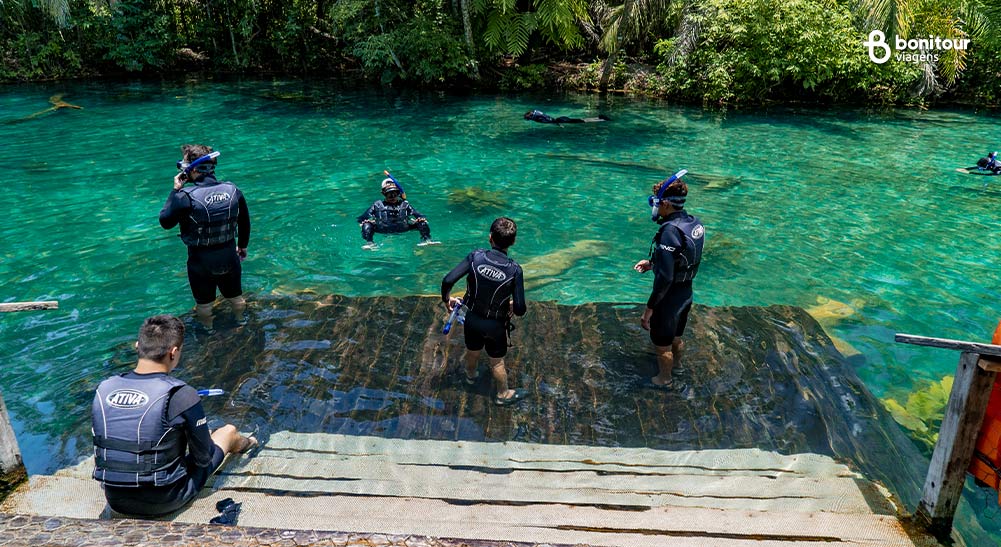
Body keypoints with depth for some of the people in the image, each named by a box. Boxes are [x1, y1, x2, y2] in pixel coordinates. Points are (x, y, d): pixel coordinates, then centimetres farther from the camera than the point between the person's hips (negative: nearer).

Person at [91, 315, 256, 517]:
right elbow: (204, 459, -12)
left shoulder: (103, 390, -7)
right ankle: (241, 444, 54)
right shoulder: (182, 396, -23)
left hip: (116, 501, 5)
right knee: (228, 431, 19)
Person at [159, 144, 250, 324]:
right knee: (236, 298, 24)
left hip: (201, 262, -3)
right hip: (229, 257, 4)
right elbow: (245, 222, 3)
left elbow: (165, 222, -9)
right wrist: (242, 246, 20)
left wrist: (175, 190, -4)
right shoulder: (233, 190, -9)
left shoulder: (185, 197, -23)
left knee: (203, 304, 19)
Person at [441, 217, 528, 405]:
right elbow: (520, 309, -22)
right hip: (495, 324, -3)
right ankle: (503, 394, 44)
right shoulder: (514, 270, -24)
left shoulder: (476, 256, -21)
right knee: (497, 362, 21)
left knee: (472, 352, 30)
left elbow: (447, 280, -23)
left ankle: (471, 376, 61)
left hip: (472, 318, 3)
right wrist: (512, 305, 2)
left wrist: (447, 299, -2)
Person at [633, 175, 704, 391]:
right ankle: (673, 366, 52)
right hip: (686, 293, 8)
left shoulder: (670, 231, -30)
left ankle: (663, 380, 38)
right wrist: (651, 263, 10)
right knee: (676, 339, 30)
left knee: (663, 346, 17)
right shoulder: (694, 223, -3)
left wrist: (649, 309, -24)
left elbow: (665, 278, -31)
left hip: (669, 298, -8)